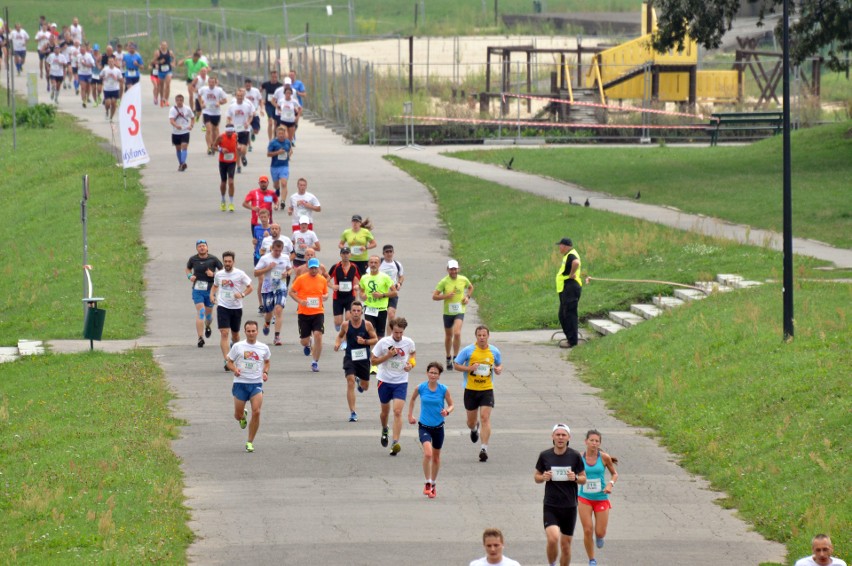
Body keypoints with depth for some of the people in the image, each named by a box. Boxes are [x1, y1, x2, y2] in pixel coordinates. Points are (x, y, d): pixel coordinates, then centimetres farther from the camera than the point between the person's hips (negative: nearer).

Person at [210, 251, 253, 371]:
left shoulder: (240, 274, -7)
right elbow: (215, 286, 20)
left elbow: (250, 288, 0)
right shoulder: (219, 274, 1)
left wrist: (242, 295, -18)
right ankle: (227, 360, -16)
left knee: (235, 333, 16)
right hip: (222, 307, 0)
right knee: (224, 333, -14)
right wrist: (212, 295, 1)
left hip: (236, 307, 0)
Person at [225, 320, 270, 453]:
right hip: (240, 383, 0)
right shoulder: (238, 347, -1)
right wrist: (234, 369, -15)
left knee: (256, 412, -14)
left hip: (256, 384, 0)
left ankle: (250, 442, -1)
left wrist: (265, 372, 4)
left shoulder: (263, 348, 5)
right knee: (238, 415, 2)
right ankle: (243, 416, 43)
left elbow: (267, 361, 23)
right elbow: (229, 361, 6)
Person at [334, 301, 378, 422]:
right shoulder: (345, 325, -5)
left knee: (365, 387, 15)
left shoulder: (367, 325, -7)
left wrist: (365, 341, -19)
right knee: (350, 382, -17)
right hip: (350, 357, -1)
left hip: (364, 358, 1)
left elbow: (375, 339, 0)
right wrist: (337, 343, -9)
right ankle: (352, 413, -12)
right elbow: (340, 335, 13)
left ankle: (360, 382, 56)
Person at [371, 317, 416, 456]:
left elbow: (412, 354, 17)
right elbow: (373, 360, -6)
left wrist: (411, 364, -3)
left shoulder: (409, 342, -6)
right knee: (385, 410, 15)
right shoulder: (383, 342, -11)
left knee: (398, 411, -14)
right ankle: (384, 430, 48)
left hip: (401, 382, 0)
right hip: (384, 381, 0)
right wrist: (388, 355, -21)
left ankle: (395, 443, -17)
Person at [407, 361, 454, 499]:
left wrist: (447, 411, -19)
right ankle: (427, 483, -7)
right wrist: (410, 415, 11)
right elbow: (412, 399, 13)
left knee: (436, 457, 14)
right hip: (424, 426, -2)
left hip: (438, 427, 2)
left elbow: (451, 405, 2)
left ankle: (433, 485, 33)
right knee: (428, 454, -22)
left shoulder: (444, 390, -8)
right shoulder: (420, 388, -7)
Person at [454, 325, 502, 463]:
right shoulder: (468, 351, -5)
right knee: (471, 420, 12)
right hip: (471, 389, 0)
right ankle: (474, 429, 51)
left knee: (485, 418, -15)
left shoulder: (494, 352, 1)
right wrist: (469, 368, -18)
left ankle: (484, 448, -16)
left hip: (487, 389, 0)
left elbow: (499, 364, 19)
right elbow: (456, 365, -1)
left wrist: (499, 369, -6)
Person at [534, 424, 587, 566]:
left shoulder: (575, 456, -2)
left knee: (565, 545, 7)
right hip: (550, 506, -1)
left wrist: (575, 478, -15)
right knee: (553, 538, -21)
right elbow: (536, 477, 11)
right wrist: (543, 477, -12)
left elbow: (583, 479, 7)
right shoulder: (545, 456, -1)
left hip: (569, 507, 1)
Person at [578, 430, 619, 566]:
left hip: (601, 499, 0)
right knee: (588, 531, -7)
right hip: (584, 499, 0)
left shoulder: (604, 457, -7)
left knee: (600, 533, 0)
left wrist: (610, 484, -12)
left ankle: (599, 537, 39)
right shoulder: (580, 458, -6)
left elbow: (614, 474, 6)